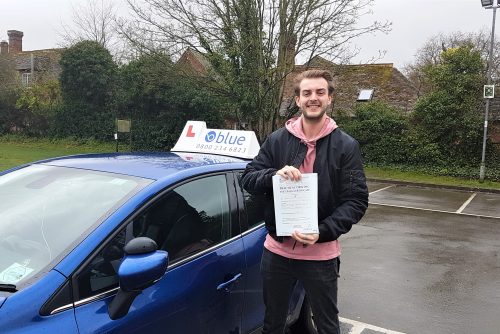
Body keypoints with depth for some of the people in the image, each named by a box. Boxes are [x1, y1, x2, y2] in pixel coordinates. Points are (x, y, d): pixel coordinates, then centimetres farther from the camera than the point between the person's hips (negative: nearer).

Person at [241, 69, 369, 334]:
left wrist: (322, 231, -23)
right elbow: (247, 178, 0)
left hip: (321, 254, -2)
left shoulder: (346, 146, -6)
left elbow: (357, 201, -9)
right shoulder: (276, 140, 0)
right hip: (276, 250, 2)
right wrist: (274, 174, -21)